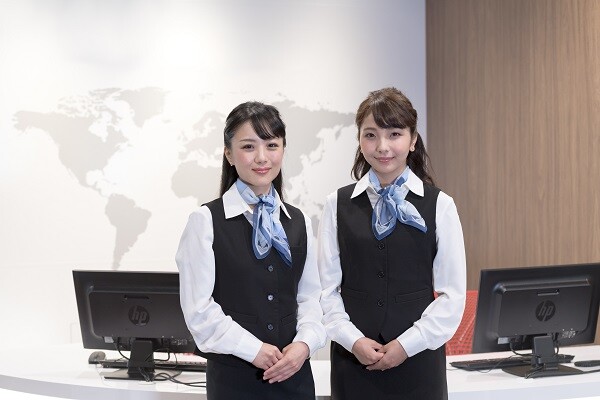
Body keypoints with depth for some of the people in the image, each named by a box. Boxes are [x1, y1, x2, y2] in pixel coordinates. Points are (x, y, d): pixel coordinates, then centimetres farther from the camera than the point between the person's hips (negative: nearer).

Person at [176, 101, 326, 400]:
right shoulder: (206, 221, -6)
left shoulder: (299, 222, 11)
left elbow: (310, 295, 8)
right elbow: (199, 308, -10)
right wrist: (254, 349, -13)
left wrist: (305, 343, -8)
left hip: (293, 373, 4)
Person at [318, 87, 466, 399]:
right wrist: (354, 340, -10)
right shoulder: (338, 205, 5)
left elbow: (452, 294, -1)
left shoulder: (439, 206, 1)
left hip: (417, 361, -1)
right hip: (354, 360, 1)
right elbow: (327, 288, 3)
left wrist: (406, 345, -8)